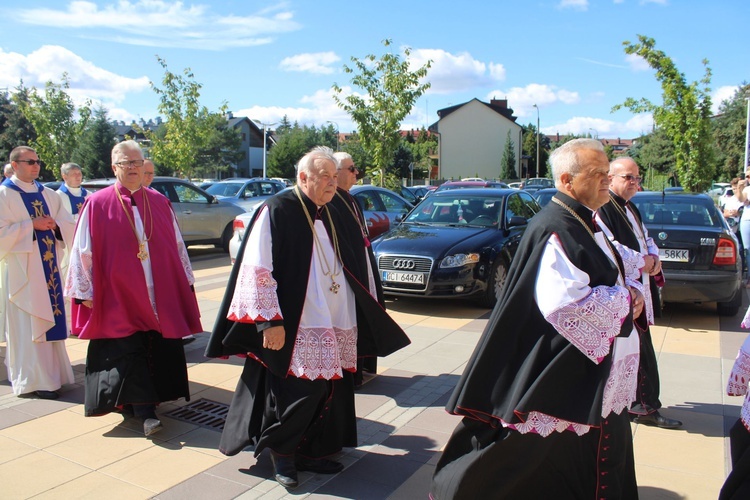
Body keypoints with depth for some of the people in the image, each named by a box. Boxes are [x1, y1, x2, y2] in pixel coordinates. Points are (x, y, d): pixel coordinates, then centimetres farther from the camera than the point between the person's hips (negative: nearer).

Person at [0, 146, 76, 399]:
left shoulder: (48, 195, 14)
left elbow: (70, 225, 10)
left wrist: (55, 224, -10)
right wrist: (32, 225, -16)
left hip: (49, 267, 6)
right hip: (21, 270, -5)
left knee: (50, 320, 9)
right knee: (27, 325, -3)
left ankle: (51, 374, 19)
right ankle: (35, 380, 3)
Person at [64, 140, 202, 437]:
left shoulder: (159, 203, 6)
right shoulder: (97, 205, -2)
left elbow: (177, 245, 12)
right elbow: (83, 251, -1)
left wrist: (186, 280, 12)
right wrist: (85, 291, -2)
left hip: (160, 295, 4)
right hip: (118, 297, -3)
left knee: (159, 350, 8)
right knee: (128, 353, -3)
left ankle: (139, 404, 27)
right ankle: (145, 411, 2)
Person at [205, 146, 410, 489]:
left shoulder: (331, 215, 12)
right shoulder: (276, 211, -11)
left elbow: (351, 265, 20)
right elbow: (258, 270, -15)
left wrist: (363, 316, 19)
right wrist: (270, 321, -19)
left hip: (335, 326, 7)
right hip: (296, 327, -7)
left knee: (327, 390, 12)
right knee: (296, 393, -3)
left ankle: (311, 452, 29)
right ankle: (280, 452, 22)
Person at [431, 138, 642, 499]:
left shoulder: (584, 223, 10)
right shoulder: (555, 231, -21)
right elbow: (563, 302, -29)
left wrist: (625, 293, 1)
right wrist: (625, 301, -15)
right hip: (562, 378, -10)